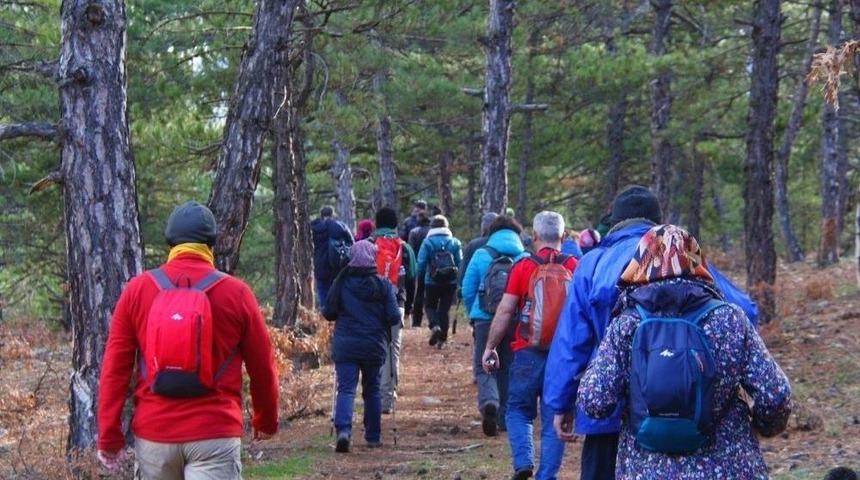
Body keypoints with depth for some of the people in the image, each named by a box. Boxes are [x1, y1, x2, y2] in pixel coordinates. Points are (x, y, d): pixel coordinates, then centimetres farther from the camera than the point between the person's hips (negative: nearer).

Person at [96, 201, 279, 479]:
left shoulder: (137, 289, 3)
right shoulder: (235, 293, -2)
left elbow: (115, 367, 0)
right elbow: (262, 366, 5)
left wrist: (110, 435, 4)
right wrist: (266, 420, 22)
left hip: (153, 435, 3)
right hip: (215, 435, -3)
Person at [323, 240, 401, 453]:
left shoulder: (342, 283, -3)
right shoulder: (383, 285, -5)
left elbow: (328, 313, 0)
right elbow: (394, 317, -7)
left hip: (345, 345, -1)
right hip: (373, 346, 1)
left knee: (346, 388, -4)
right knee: (372, 390, 15)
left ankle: (343, 429, -26)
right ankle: (373, 436, 21)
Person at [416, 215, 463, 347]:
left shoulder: (427, 242, -6)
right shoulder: (455, 242, 2)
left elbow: (421, 263, -8)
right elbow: (460, 263, 2)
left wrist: (419, 277, 4)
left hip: (432, 282, -2)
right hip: (451, 282, 2)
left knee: (430, 306, 14)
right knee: (445, 309, 11)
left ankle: (434, 326, -14)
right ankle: (442, 338, 8)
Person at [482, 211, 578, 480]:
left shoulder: (524, 267, -4)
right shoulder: (575, 267, -1)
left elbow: (505, 310, -4)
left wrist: (490, 347, 4)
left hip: (528, 352, -1)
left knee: (518, 410, 15)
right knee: (554, 418, 8)